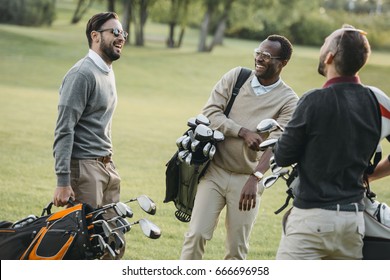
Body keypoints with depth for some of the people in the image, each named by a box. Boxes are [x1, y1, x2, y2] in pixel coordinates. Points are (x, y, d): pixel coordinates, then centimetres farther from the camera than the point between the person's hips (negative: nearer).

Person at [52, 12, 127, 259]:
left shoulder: (108, 72, 16)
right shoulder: (83, 74, -13)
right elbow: (64, 131, -17)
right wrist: (63, 182, -22)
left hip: (107, 166, 9)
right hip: (84, 167, -9)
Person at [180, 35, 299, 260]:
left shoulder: (288, 101, -6)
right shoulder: (236, 77, 3)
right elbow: (209, 112, -5)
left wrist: (255, 178, -32)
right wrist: (243, 132, -19)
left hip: (247, 179, -1)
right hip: (215, 171, 2)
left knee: (238, 248, 4)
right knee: (197, 234, -4)